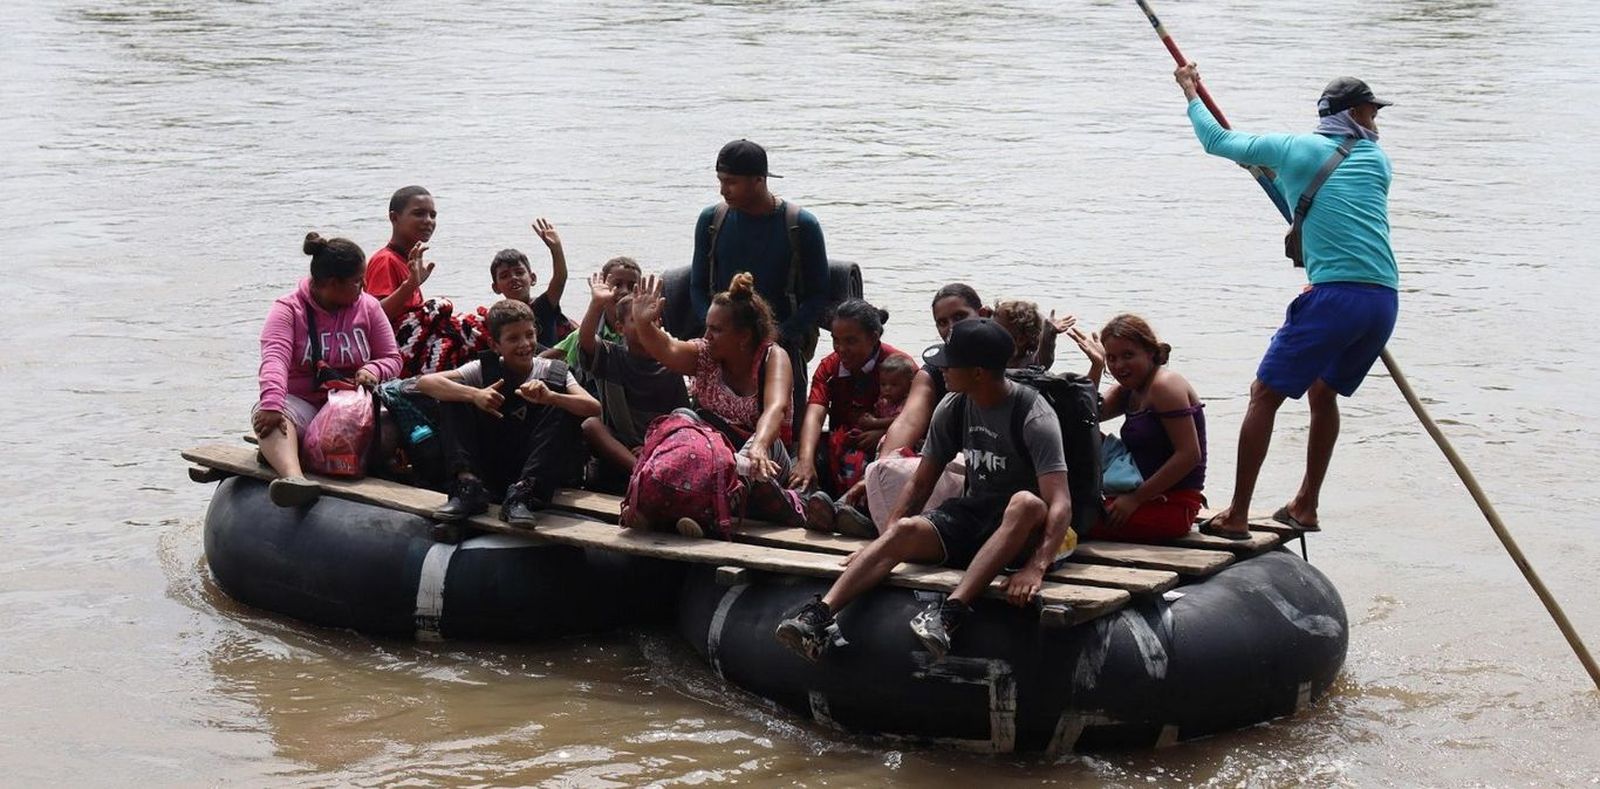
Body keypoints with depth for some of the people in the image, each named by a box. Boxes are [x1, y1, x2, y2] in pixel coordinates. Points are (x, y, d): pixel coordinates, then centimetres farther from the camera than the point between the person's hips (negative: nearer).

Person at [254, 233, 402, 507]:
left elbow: (392, 359, 11)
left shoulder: (367, 307, 8)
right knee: (267, 416, -39)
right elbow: (275, 359, -20)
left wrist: (373, 370, -16)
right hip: (301, 400, -3)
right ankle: (293, 477, -65)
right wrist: (272, 403, -40)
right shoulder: (288, 310, -3)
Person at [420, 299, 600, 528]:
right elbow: (425, 382, -14)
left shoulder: (554, 373, -2)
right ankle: (468, 486, -23)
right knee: (453, 396, -12)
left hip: (536, 472, -1)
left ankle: (522, 495, -30)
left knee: (564, 410, -23)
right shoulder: (484, 369, -1)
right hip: (488, 471, 1)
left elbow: (594, 408, -19)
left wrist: (549, 397, -37)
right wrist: (475, 394, -30)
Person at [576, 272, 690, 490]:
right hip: (616, 446, 1)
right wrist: (597, 304, -29)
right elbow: (585, 340, -15)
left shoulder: (670, 368, 7)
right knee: (591, 425, -30)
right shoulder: (611, 356, 7)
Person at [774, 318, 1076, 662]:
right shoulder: (953, 408, 1)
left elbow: (1060, 504, -28)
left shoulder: (1033, 416, -18)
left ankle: (950, 613, -50)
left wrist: (1036, 567, -42)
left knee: (1027, 503, -39)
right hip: (972, 514, 5)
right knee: (905, 529, -23)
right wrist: (886, 538, -4)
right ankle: (819, 615, -36)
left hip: (1021, 530, -5)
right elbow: (920, 483, 9)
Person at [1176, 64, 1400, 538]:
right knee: (1325, 392, 25)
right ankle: (1305, 507, 29)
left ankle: (1237, 515, 0)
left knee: (1264, 395, 3)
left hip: (1334, 296, -5)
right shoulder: (1376, 161, 19)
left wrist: (1191, 93, 35)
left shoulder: (1293, 149, 8)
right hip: (1385, 300, 5)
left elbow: (1216, 140, 18)